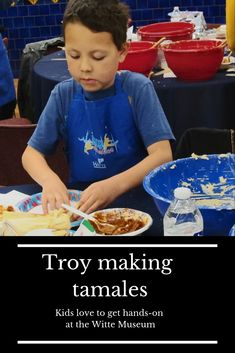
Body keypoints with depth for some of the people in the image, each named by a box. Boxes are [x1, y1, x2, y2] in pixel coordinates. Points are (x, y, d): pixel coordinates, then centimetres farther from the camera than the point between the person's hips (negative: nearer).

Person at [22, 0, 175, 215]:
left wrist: (115, 185, -31)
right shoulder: (64, 94, -2)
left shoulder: (137, 89, -10)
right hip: (78, 198, 2)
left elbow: (163, 155, -16)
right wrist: (49, 180, -20)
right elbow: (31, 153, 2)